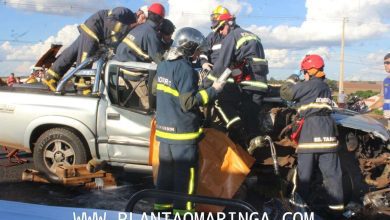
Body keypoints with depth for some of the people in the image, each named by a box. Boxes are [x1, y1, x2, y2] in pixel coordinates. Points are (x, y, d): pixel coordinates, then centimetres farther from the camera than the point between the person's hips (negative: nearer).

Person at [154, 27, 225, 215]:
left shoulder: (163, 65, 8)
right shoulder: (185, 69, -18)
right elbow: (188, 103, -22)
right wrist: (212, 90, -15)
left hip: (164, 128, 8)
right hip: (182, 131, -8)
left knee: (166, 169, 16)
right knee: (185, 173, 3)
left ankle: (162, 205, 25)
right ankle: (182, 210, 11)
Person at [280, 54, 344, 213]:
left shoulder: (310, 85, -6)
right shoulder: (325, 87, 21)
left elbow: (286, 93, -5)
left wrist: (292, 80, 12)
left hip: (311, 128, -7)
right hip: (327, 128, 7)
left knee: (304, 169, 2)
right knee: (331, 169, 6)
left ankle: (301, 200, 7)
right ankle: (336, 202, 8)